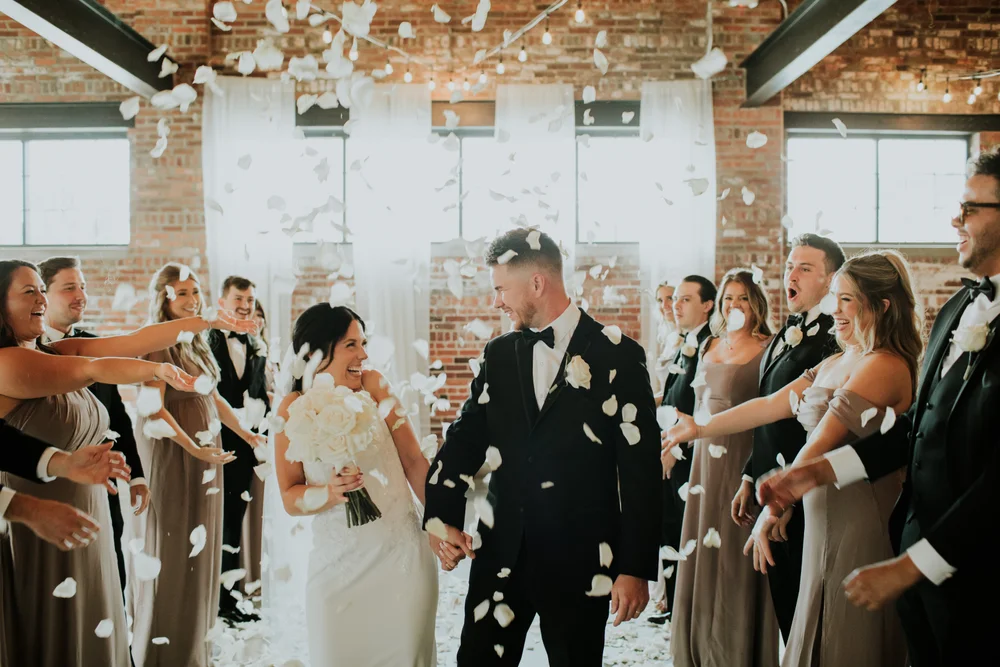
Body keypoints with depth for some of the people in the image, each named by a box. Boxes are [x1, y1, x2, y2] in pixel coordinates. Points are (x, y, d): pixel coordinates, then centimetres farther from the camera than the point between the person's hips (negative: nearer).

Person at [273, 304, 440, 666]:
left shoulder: (373, 385, -5)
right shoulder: (293, 410, -5)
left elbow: (414, 461, -3)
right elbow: (290, 497, -1)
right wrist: (331, 492, -20)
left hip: (401, 554, 0)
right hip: (337, 564, 0)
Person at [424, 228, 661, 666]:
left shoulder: (618, 356, -7)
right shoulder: (499, 354, 6)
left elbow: (640, 467, -8)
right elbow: (466, 437, 6)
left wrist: (637, 567, -9)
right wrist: (442, 516, -8)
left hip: (581, 559, -3)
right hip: (500, 552, 4)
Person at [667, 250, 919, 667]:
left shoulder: (884, 367, -17)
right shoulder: (834, 363, 13)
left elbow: (821, 440, -20)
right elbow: (772, 405, 10)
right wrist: (700, 429, 7)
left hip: (858, 523, -9)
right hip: (823, 519, 9)